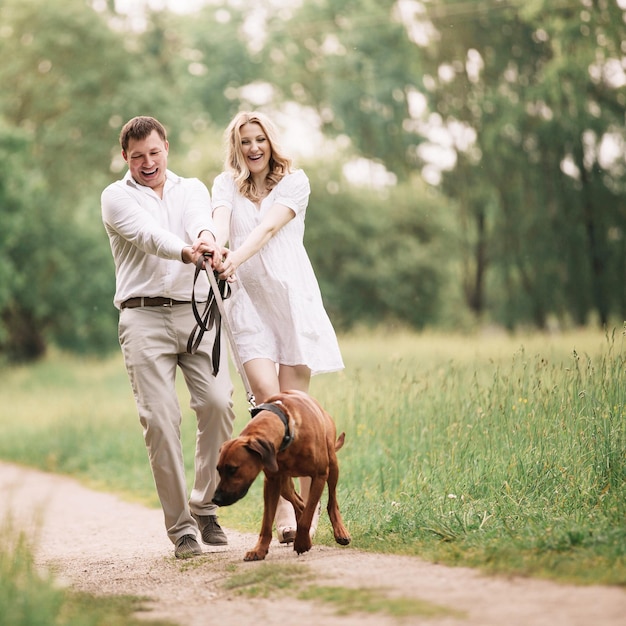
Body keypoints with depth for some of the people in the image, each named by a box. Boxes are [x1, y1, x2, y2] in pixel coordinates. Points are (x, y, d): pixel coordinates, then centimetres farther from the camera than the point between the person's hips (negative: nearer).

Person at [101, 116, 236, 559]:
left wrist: (207, 239, -36)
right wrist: (186, 252, -36)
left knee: (218, 403, -13)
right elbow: (147, 235, -15)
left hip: (197, 311, 2)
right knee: (161, 418, -10)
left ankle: (205, 506, 5)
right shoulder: (117, 197, 7)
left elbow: (200, 220, -10)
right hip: (145, 317, -2)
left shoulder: (192, 189, 16)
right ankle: (180, 525, -2)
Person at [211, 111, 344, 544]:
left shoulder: (294, 181, 7)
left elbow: (268, 227, -11)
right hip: (247, 300, 1)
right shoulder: (226, 185, 13)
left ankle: (306, 505, 5)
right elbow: (221, 220, -9)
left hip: (292, 294, -1)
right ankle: (282, 505, -14)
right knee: (268, 398, -15)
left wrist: (236, 258, -28)